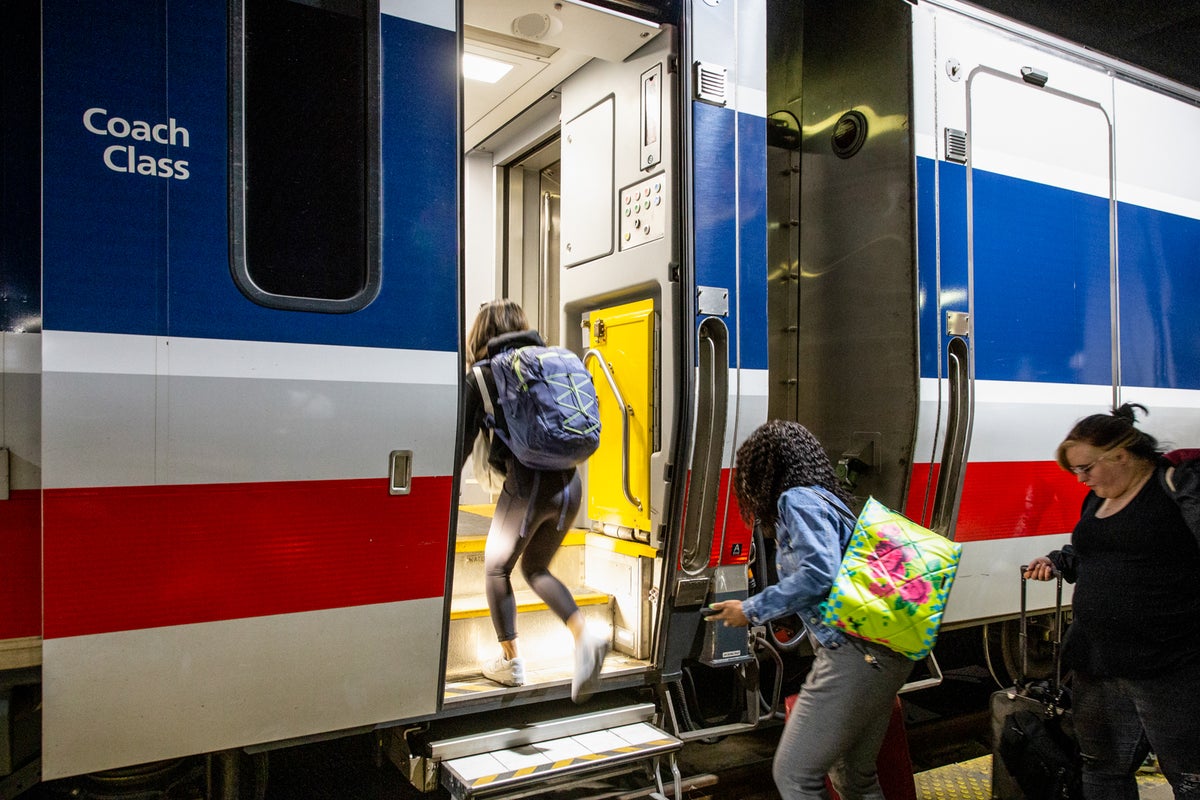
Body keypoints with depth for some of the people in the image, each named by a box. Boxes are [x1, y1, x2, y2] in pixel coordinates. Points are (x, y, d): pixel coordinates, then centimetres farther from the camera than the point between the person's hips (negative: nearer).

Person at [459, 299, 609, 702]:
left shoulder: (482, 374, 0)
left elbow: (463, 439, 0)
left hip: (527, 484, -6)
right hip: (568, 485, 6)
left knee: (496, 569, 17)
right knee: (535, 568, 22)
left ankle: (510, 662, 24)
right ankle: (585, 636, 3)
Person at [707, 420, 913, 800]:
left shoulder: (798, 499, -8)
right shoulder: (827, 499, 19)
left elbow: (819, 572, -21)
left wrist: (751, 610, -12)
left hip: (855, 654, -10)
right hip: (884, 654, 10)